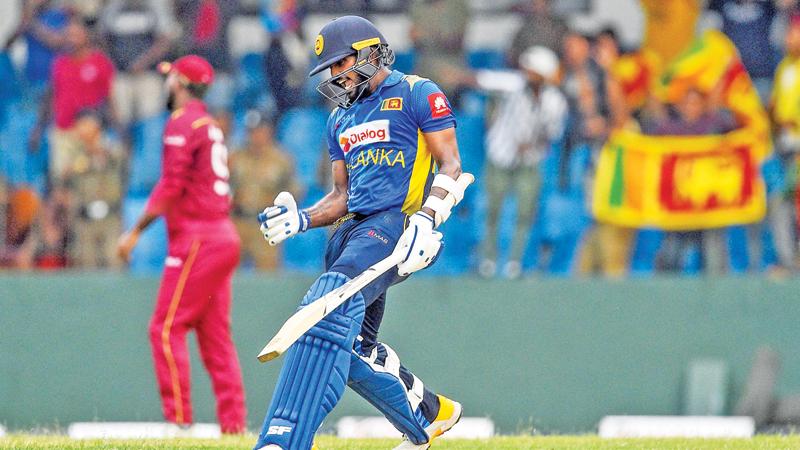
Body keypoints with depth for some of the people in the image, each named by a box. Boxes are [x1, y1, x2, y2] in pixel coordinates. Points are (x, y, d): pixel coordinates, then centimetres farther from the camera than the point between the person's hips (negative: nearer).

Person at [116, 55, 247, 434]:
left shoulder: (183, 122, -8)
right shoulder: (210, 127, 21)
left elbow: (172, 186, -15)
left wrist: (135, 232, -12)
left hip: (197, 239, -9)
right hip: (224, 237, 9)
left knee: (166, 329, -9)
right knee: (216, 338, 8)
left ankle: (179, 420, -15)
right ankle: (233, 427, 4)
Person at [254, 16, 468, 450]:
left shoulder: (416, 95, 2)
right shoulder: (341, 119, 24)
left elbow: (451, 165, -5)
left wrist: (426, 218, -21)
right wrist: (300, 219, 4)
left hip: (395, 221, -9)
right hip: (352, 227, 9)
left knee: (331, 303, -29)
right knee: (352, 346, 7)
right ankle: (428, 415, 31)